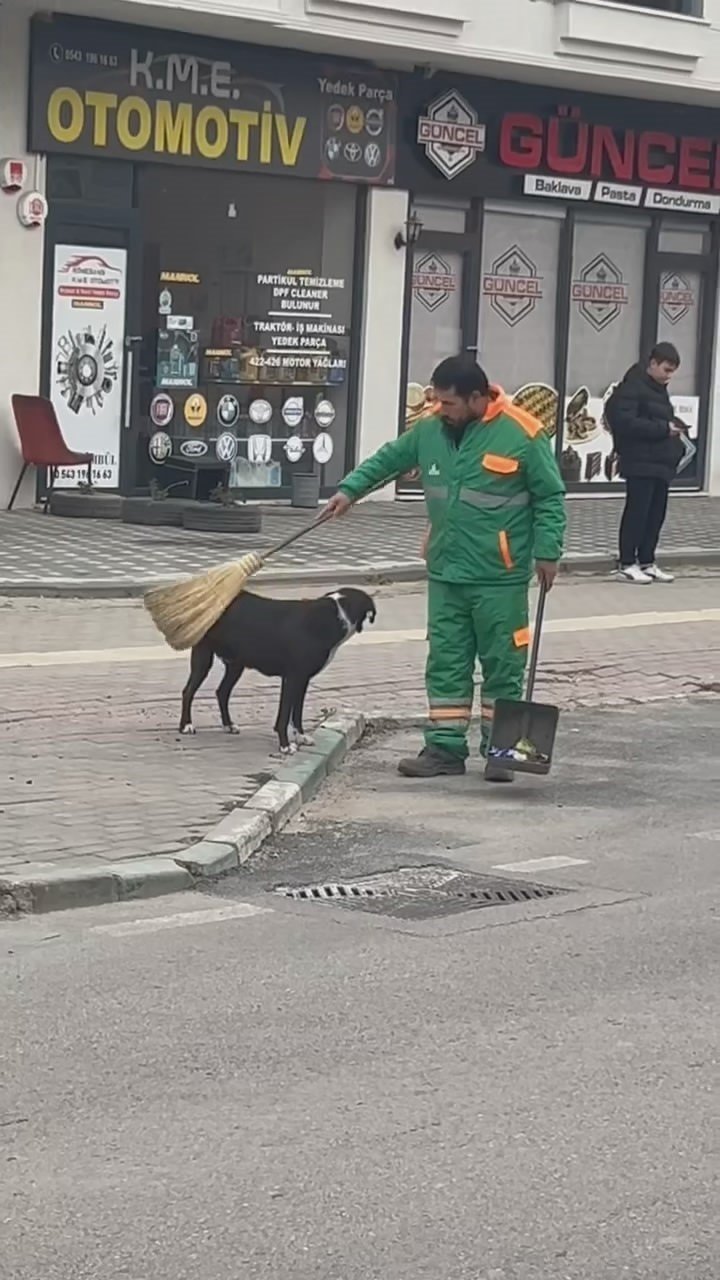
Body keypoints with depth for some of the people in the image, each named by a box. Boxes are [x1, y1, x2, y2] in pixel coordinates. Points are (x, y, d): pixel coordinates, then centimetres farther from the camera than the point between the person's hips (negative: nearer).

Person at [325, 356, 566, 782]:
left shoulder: (522, 435, -12)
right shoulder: (431, 432, 4)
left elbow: (550, 497, -6)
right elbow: (388, 459, 19)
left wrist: (548, 552, -9)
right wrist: (351, 489, 10)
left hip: (500, 578, -5)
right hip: (445, 574, 5)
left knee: (502, 666, 3)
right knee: (446, 664, 8)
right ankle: (445, 748, 14)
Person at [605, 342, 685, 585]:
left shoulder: (658, 389, 18)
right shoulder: (632, 387, -12)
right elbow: (625, 422, -21)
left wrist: (673, 425, 6)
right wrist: (663, 428, -21)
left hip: (661, 462, 9)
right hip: (641, 462, -9)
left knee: (656, 514, 9)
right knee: (637, 512, -5)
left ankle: (646, 562, 17)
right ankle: (626, 564, 1)